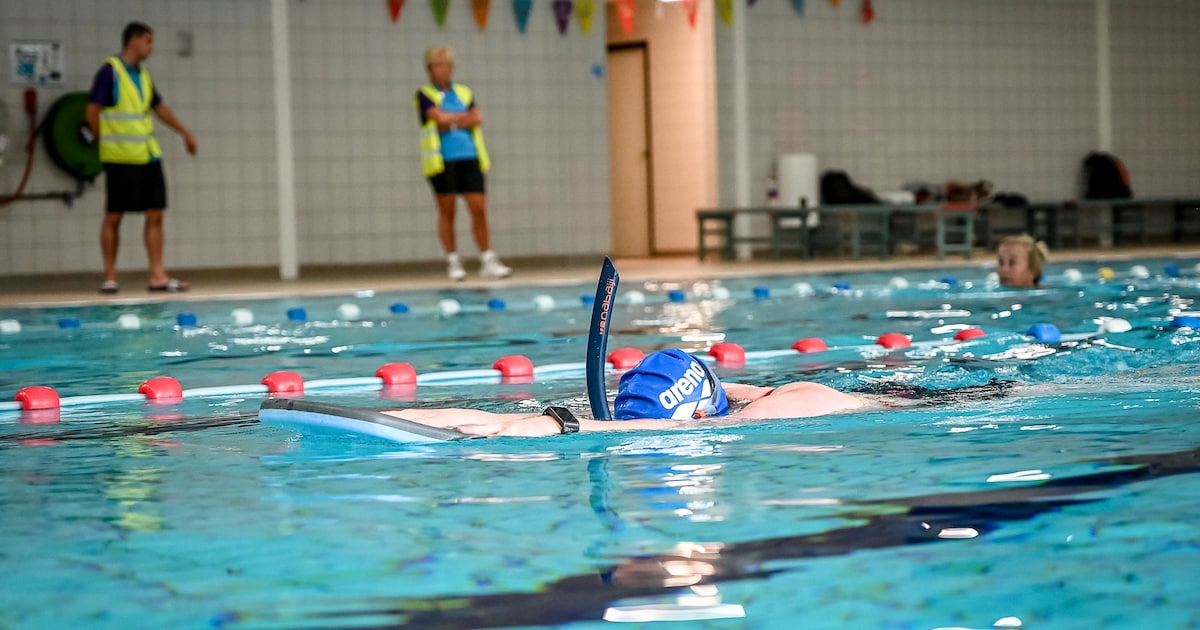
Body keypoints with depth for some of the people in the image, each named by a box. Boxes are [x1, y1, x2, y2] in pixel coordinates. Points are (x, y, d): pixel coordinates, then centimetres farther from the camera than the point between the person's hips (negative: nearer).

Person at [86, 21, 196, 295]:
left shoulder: (143, 75, 15)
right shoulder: (110, 71, -7)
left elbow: (159, 107, 28)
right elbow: (93, 111, -9)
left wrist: (184, 131, 32)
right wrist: (107, 141, -5)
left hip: (149, 155, 7)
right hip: (121, 158, -7)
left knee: (155, 215, 2)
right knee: (114, 216, 1)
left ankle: (158, 275, 4)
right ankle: (110, 276, 8)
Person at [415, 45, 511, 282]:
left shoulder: (464, 92, 16)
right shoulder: (425, 94, 3)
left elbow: (477, 120, 2)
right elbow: (440, 118, -12)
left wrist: (452, 122, -7)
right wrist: (464, 117, 1)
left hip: (469, 157, 3)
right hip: (443, 160, -3)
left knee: (479, 208, -2)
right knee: (447, 211, 2)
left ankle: (488, 260, 1)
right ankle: (453, 262, 10)